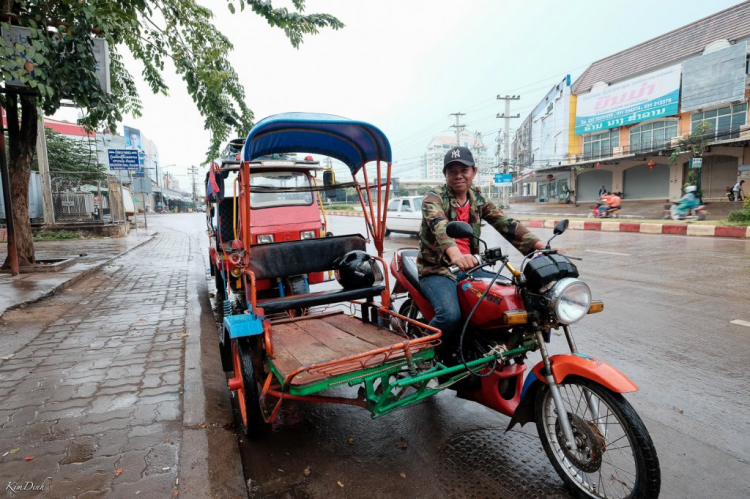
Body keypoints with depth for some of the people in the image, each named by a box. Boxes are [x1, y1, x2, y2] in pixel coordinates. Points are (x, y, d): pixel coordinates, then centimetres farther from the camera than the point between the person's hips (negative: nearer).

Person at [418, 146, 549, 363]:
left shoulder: (477, 199, 10)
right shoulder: (433, 198, -8)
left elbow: (505, 223, -2)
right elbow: (439, 226, -30)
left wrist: (538, 244, -18)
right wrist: (454, 253, -51)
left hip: (468, 268, 6)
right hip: (437, 269, -6)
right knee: (450, 315, -31)